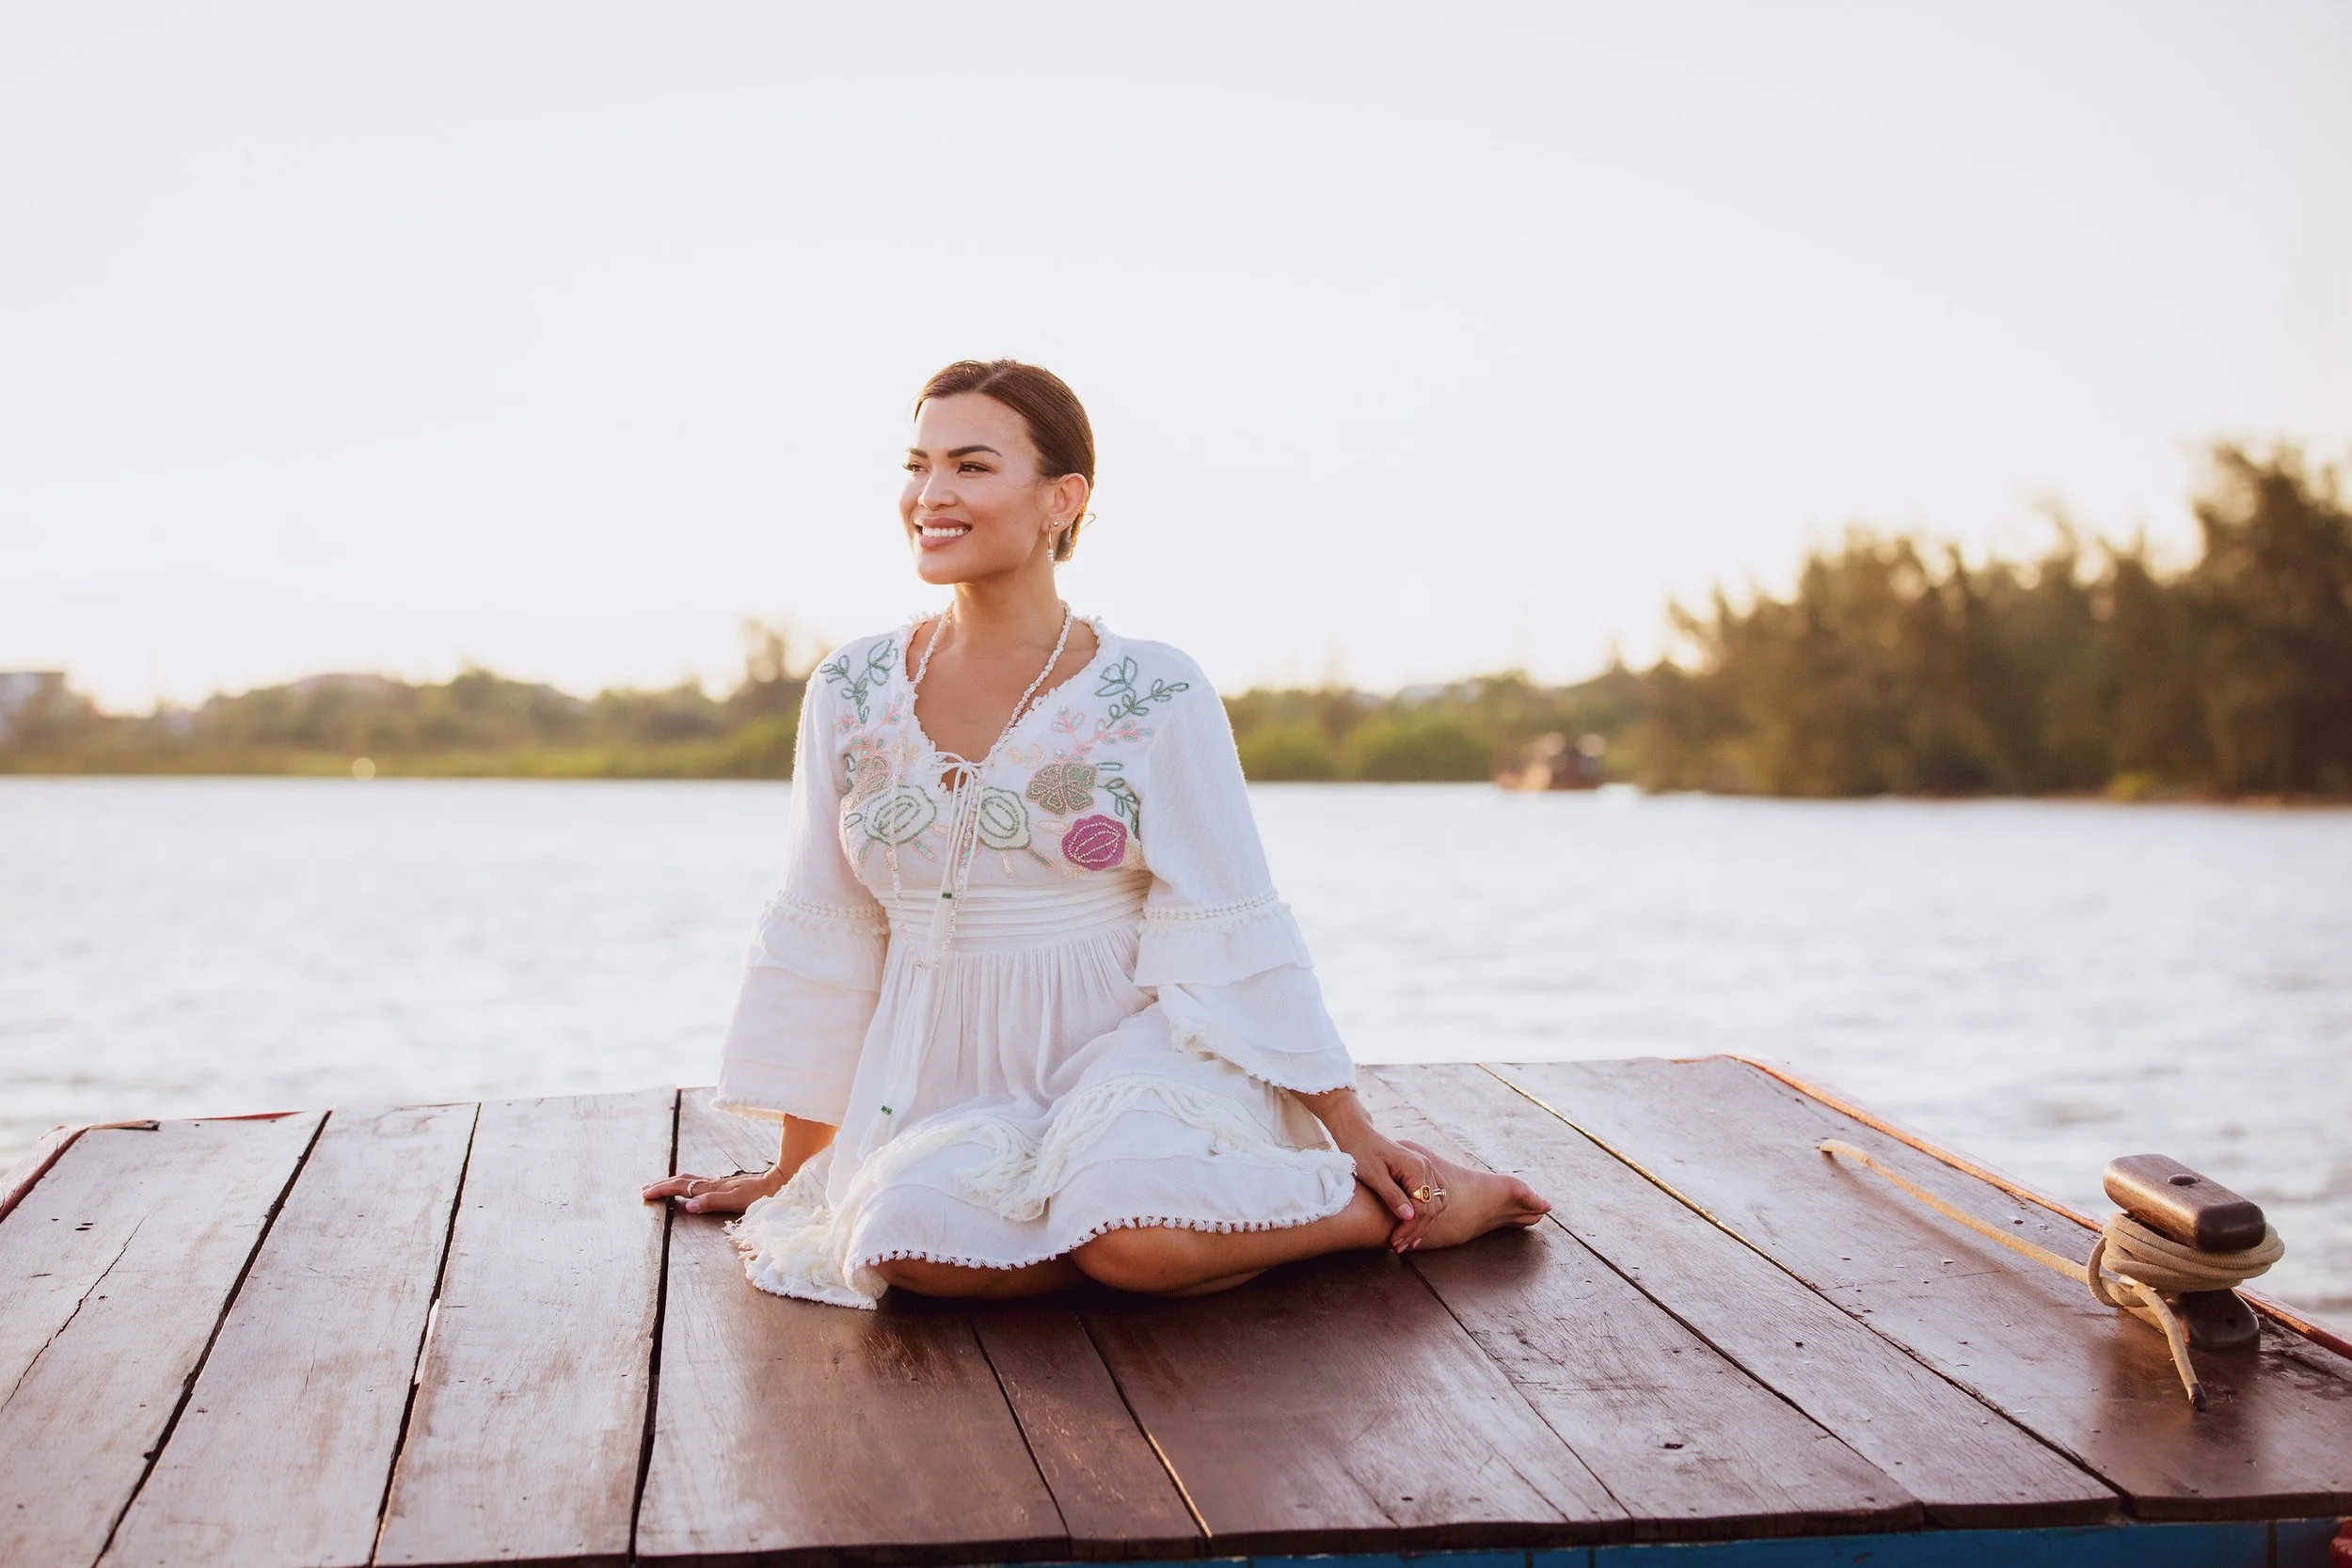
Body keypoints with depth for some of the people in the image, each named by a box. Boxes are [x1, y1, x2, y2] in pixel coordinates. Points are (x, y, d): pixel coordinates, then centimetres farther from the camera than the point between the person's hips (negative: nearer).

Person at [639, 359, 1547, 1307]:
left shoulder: (1156, 697, -7)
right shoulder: (851, 693, 3)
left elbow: (1229, 938, -3)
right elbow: (820, 939, 9)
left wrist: (1354, 1133, -3)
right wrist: (791, 1173, 14)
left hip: (1126, 1053, -3)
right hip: (949, 1085, 3)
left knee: (1132, 1239, -35)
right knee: (908, 1241, -30)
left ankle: (1404, 1206, -6)